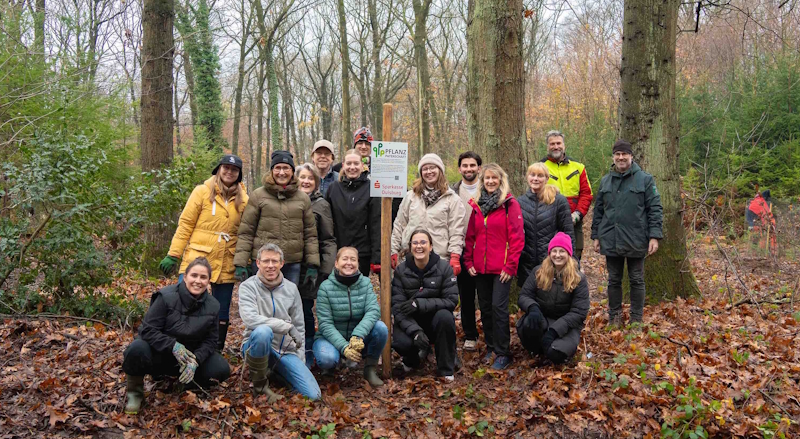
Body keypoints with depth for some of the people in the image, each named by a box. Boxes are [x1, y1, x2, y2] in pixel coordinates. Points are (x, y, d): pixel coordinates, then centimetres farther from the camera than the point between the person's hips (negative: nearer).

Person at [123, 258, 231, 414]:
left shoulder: (213, 306, -7)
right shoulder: (166, 297, -19)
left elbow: (210, 340, -5)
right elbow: (148, 330, -20)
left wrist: (195, 360, -25)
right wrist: (173, 346, -34)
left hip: (189, 353, 3)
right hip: (160, 351, -3)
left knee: (221, 370, -19)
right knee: (137, 349, -37)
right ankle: (135, 390, -6)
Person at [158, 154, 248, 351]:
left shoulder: (243, 199, 7)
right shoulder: (202, 191, 0)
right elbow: (185, 224, -2)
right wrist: (173, 255, -6)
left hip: (226, 265, 3)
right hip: (197, 259, -3)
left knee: (222, 313, 10)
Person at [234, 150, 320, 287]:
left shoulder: (303, 198, 9)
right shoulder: (258, 195, 2)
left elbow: (310, 234, 10)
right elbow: (246, 232, 1)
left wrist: (312, 265, 3)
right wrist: (241, 264, -6)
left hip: (293, 265, 2)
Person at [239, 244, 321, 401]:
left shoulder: (291, 288, 7)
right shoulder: (248, 286, -6)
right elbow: (250, 319, -24)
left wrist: (300, 359, 5)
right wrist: (288, 327, -23)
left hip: (286, 351, 3)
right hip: (257, 347, -3)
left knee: (313, 395, -14)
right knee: (263, 331, -39)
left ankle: (276, 372, 13)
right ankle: (259, 385, -15)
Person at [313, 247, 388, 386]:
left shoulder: (365, 283, -5)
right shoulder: (326, 287, -14)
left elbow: (373, 310, -20)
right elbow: (325, 324, -16)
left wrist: (358, 336, -36)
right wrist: (343, 347, -30)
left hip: (359, 338, 3)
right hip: (332, 338, -2)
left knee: (381, 328, -26)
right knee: (327, 359, -35)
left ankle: (370, 369, -5)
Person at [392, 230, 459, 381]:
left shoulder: (444, 267, -10)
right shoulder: (401, 270, -8)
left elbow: (452, 300, -16)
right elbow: (397, 306, -13)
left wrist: (420, 303, -27)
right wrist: (415, 331, -29)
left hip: (435, 318, 0)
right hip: (410, 322, 0)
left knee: (445, 316, -34)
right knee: (400, 342, -31)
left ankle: (446, 369, -14)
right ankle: (415, 357, 11)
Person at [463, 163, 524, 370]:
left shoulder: (510, 204, -4)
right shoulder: (477, 205, 10)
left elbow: (517, 236, -9)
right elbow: (470, 236, 12)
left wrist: (511, 265, -12)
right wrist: (468, 261, 5)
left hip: (501, 268, -5)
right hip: (480, 267, 5)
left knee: (498, 306, -8)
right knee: (485, 307, 11)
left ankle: (502, 353, 2)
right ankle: (491, 347, 25)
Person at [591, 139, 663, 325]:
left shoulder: (645, 179, -2)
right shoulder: (605, 181, 9)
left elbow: (655, 209, -5)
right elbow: (598, 211, 13)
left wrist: (654, 236, -11)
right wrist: (596, 236, 9)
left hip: (635, 240, -3)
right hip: (611, 240, 3)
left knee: (636, 280, 7)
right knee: (614, 280, 11)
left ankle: (637, 319, 18)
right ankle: (614, 318, 22)